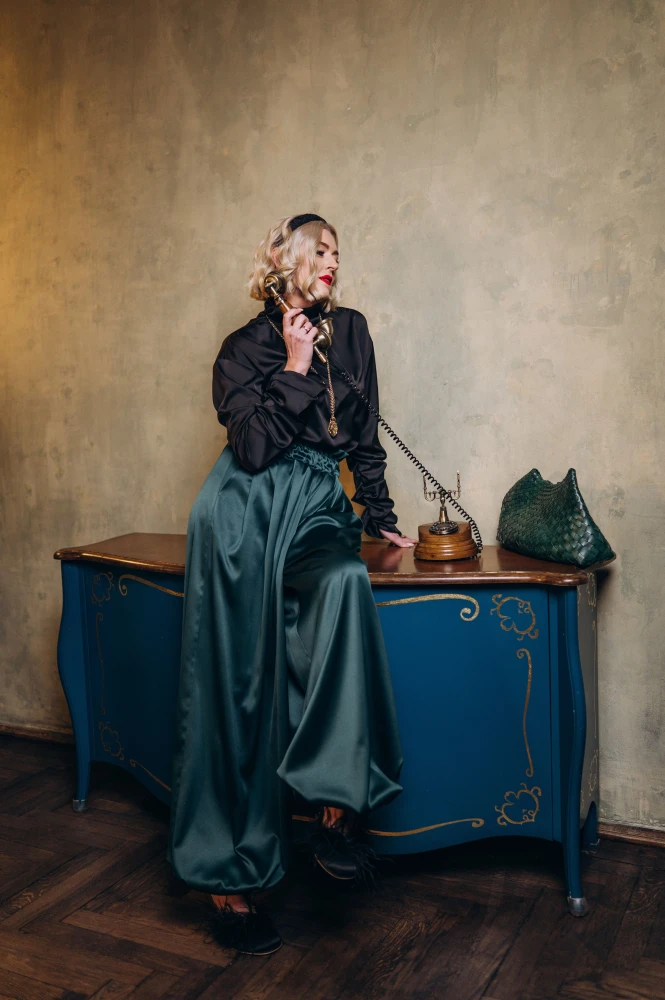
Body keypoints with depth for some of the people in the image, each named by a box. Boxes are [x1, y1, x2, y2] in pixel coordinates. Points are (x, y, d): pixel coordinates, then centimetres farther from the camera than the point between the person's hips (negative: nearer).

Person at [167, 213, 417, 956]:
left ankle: (336, 801, -28)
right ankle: (227, 879, 2)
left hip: (315, 511, 3)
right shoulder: (245, 347, 3)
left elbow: (364, 438, 20)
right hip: (244, 512, -3)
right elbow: (254, 447, -10)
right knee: (232, 689, -7)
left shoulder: (350, 330, 14)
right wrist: (295, 368, -9)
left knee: (345, 581, -34)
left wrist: (379, 518, 20)